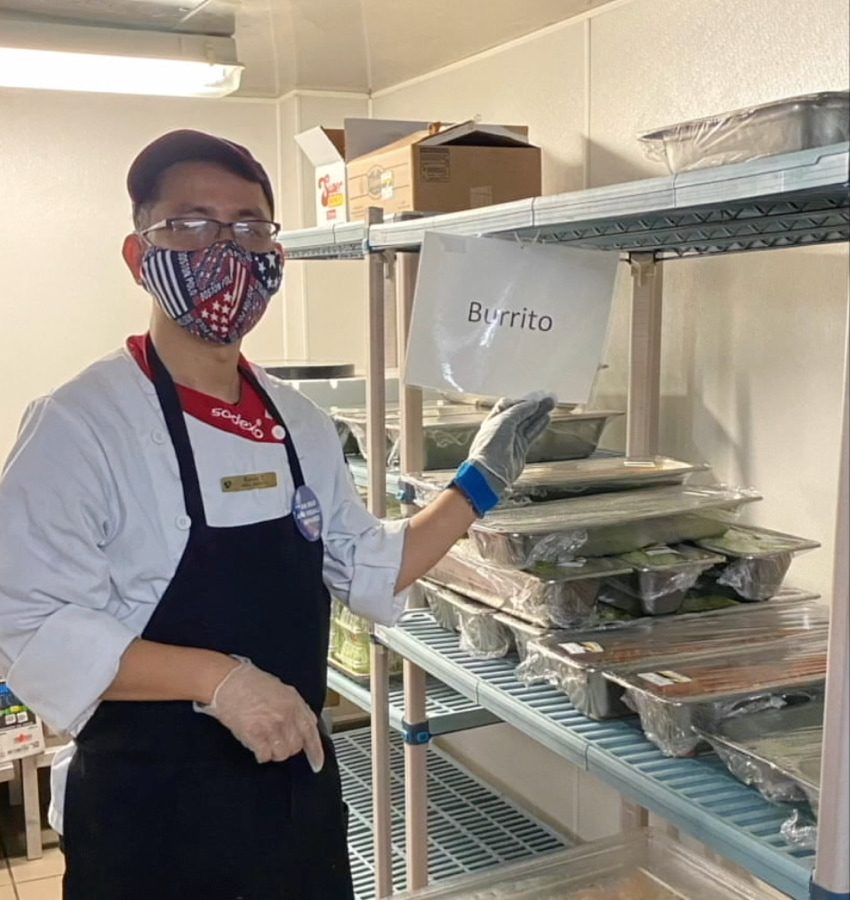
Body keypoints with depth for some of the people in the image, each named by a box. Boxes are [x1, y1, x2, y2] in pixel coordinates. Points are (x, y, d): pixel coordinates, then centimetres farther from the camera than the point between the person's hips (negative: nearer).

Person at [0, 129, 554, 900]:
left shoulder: (303, 423, 4)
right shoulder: (81, 424, -16)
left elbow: (372, 572, 11)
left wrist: (479, 484, 4)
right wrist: (217, 678, -27)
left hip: (299, 791, 6)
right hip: (149, 815, -6)